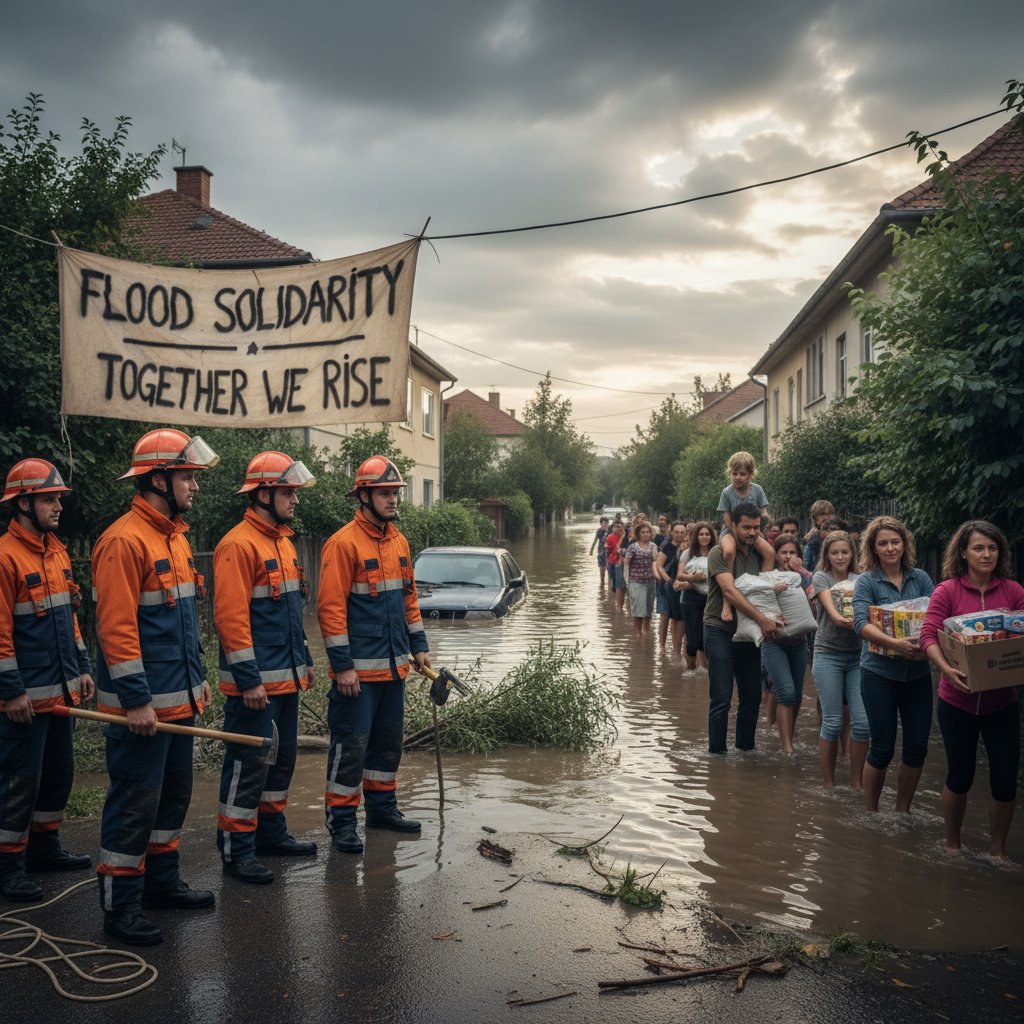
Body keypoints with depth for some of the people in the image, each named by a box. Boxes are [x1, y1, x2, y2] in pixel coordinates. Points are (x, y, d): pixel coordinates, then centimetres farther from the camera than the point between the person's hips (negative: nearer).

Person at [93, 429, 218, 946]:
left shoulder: (176, 537, 13)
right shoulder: (123, 541, -17)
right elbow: (116, 628, -22)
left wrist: (197, 680, 19)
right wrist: (136, 700, -22)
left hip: (179, 700, 9)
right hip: (140, 705, -9)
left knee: (173, 792, 18)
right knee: (135, 801, 0)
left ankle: (162, 880, 33)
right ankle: (120, 903, 12)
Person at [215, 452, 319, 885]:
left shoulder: (283, 542, 14)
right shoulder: (238, 545, -16)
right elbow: (231, 617, -21)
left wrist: (304, 661, 20)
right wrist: (249, 680, -22)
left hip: (286, 679, 10)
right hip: (254, 683, -10)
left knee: (282, 757, 18)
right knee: (249, 765, -2)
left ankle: (271, 831, 31)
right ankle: (236, 850, 8)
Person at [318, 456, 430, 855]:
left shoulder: (398, 541, 11)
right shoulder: (343, 543, -14)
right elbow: (330, 606, -17)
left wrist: (418, 645, 15)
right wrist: (342, 665, -19)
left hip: (394, 667, 8)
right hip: (358, 670, -8)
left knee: (388, 740, 17)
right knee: (351, 744, -1)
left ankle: (382, 807, 31)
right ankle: (341, 820, 11)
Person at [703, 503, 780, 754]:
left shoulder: (760, 553, 8)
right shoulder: (719, 553, -12)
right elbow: (729, 591, -22)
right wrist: (762, 619, -27)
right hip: (720, 631, -6)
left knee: (752, 696, 10)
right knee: (721, 699, -3)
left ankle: (745, 747, 25)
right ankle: (717, 752, 9)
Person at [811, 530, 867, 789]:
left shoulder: (859, 580, 10)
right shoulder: (821, 577, 0)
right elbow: (830, 609, -17)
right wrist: (842, 620, -36)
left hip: (857, 655, 3)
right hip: (828, 654, -3)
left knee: (863, 722, -2)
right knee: (833, 723, -1)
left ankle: (857, 780, 14)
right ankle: (829, 782, 13)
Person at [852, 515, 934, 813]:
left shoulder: (920, 578, 5)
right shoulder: (867, 581, -4)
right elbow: (861, 623, -17)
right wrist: (894, 643, -33)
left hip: (917, 673, 3)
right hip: (879, 673, -3)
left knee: (917, 746, 5)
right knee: (883, 747, 2)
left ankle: (903, 811, 24)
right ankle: (870, 811, 20)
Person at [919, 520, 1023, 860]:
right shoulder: (947, 590, -8)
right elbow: (928, 635, -16)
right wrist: (945, 669, -33)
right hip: (957, 701, -2)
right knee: (960, 777, 11)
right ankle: (952, 844, 33)